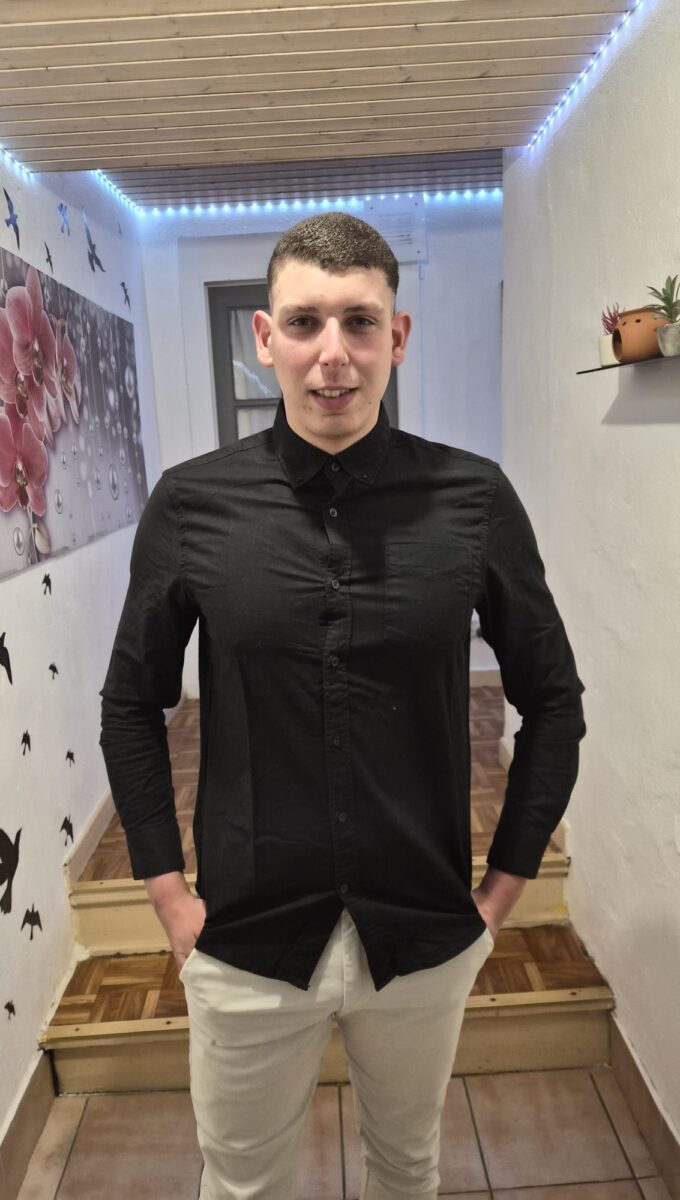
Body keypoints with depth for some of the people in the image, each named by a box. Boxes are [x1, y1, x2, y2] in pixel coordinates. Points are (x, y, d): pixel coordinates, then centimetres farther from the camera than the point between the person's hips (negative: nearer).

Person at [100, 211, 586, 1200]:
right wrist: (168, 890, -1)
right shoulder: (191, 504, -10)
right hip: (245, 940, 0)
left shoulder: (475, 498, -11)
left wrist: (504, 884, -1)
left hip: (427, 939, 1)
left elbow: (553, 698, -1)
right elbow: (132, 704, 1)